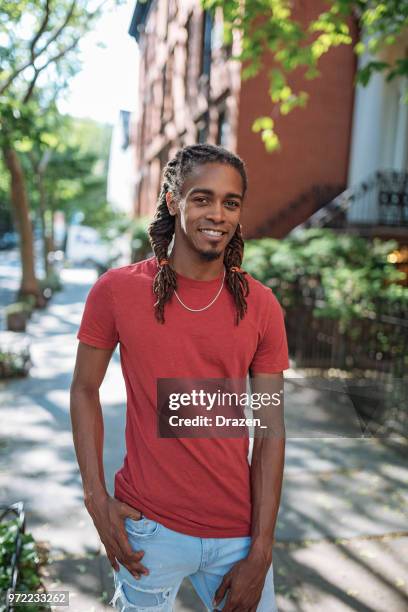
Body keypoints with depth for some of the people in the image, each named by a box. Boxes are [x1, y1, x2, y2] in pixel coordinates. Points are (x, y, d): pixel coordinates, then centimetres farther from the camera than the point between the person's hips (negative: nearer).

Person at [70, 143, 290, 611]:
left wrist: (260, 555, -5)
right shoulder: (117, 290, -9)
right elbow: (84, 391, 0)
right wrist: (96, 498, -7)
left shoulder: (261, 306, -7)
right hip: (148, 529, -1)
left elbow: (270, 431, -5)